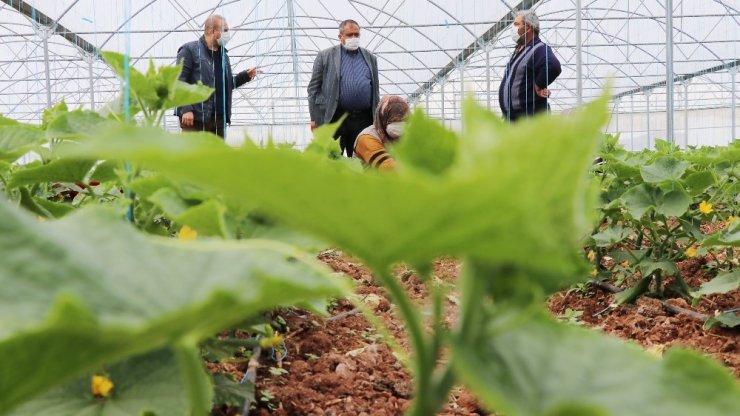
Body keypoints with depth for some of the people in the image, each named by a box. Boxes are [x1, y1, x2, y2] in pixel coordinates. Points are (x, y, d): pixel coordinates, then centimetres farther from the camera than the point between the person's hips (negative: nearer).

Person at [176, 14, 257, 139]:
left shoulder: (222, 54, 20)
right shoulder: (189, 50, -2)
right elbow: (179, 82, -10)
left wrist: (245, 76, 9)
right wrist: (185, 109, -20)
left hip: (218, 118, 7)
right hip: (195, 116, -7)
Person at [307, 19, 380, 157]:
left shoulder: (370, 58, 17)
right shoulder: (325, 56, 6)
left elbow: (375, 90, 18)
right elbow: (313, 88, 4)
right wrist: (314, 119, -4)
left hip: (363, 120, 3)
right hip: (334, 118, -3)